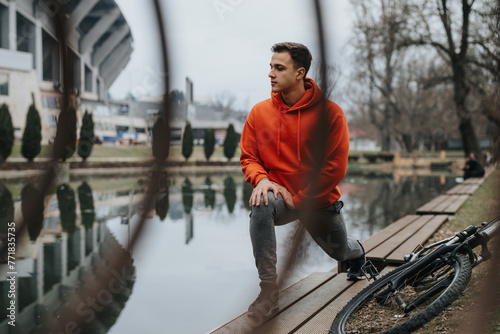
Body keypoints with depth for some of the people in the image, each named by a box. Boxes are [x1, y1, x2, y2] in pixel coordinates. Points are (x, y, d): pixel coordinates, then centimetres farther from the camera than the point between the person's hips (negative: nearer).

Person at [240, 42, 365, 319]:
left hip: (320, 202, 0)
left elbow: (336, 167, -16)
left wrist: (299, 199, -17)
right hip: (279, 195, 1)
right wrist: (261, 179, -22)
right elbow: (248, 157, 0)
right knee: (261, 206, -35)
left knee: (339, 251, 21)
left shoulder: (329, 112, -17)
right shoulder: (259, 112, -8)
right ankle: (268, 290, -27)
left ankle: (356, 251, 64)